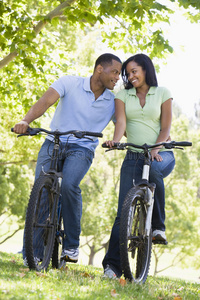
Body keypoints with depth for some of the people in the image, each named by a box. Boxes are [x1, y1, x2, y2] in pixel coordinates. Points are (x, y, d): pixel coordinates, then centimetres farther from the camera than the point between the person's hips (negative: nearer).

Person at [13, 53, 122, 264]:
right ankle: (33, 251, -2)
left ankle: (72, 245, -13)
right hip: (54, 144, 0)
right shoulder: (70, 83, -5)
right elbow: (46, 100, -18)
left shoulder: (113, 102, 4)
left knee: (69, 185, -28)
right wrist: (26, 121, -36)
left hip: (82, 149, 0)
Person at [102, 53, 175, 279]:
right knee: (124, 210, -9)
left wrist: (156, 149, -19)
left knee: (153, 170, -39)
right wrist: (115, 140, -26)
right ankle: (112, 264, -8)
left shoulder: (162, 93, 6)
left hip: (161, 155, -2)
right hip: (133, 156, 2)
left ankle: (158, 225, -23)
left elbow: (165, 127, -1)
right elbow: (121, 122, -5)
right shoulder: (123, 95, 10)